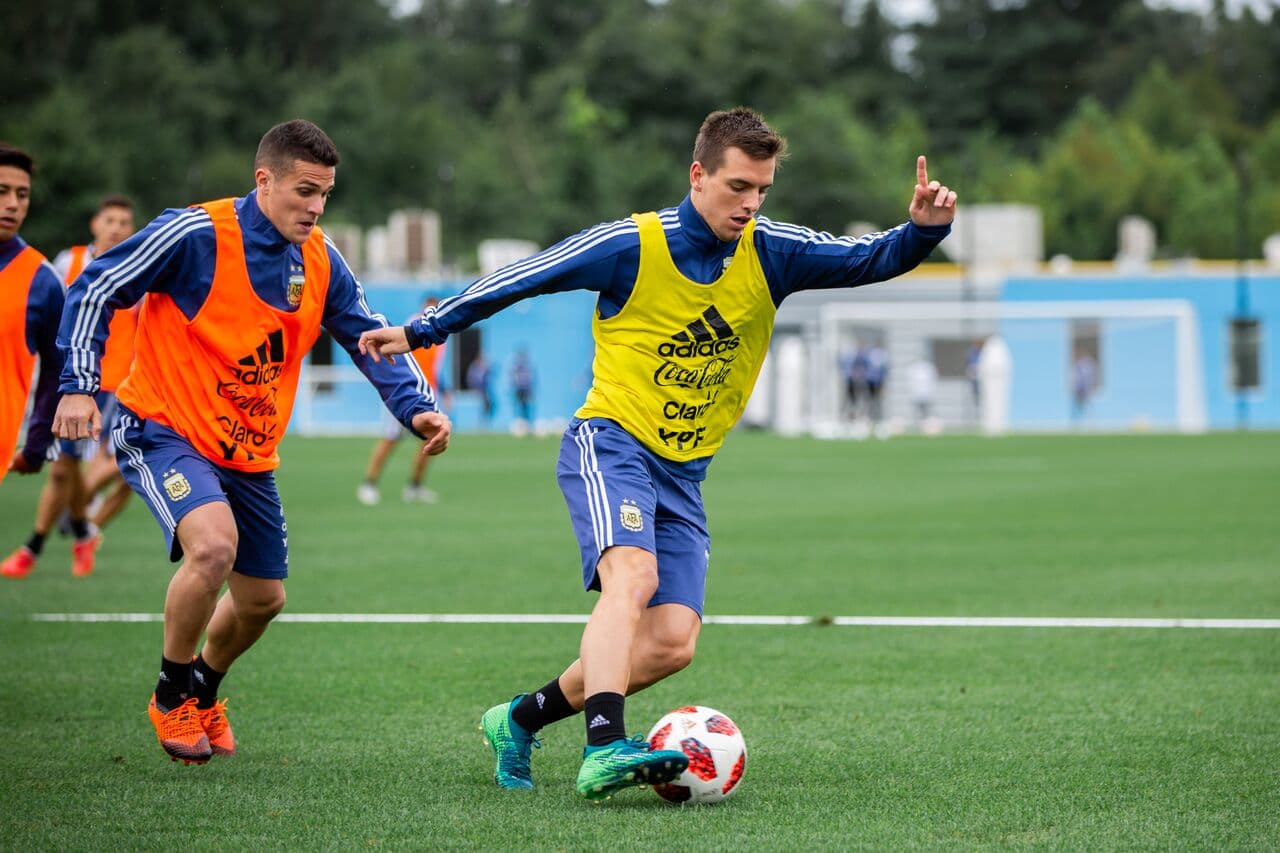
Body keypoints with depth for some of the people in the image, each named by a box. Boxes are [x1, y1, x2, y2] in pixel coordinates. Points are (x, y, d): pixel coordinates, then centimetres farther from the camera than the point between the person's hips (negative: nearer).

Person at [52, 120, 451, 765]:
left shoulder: (321, 262, 0)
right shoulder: (195, 235, -18)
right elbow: (96, 290, -11)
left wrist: (417, 407, -7)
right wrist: (79, 386, -18)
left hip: (249, 455, 7)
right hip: (163, 430, -7)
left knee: (262, 599, 11)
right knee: (214, 545, -31)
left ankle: (204, 691, 44)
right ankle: (172, 694, -7)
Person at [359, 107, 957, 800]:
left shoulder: (771, 253, 1)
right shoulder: (631, 246, -10)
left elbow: (869, 259, -3)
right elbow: (521, 278, 0)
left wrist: (924, 229, -24)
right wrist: (421, 331, 6)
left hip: (685, 474, 5)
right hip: (610, 441, -5)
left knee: (672, 643, -7)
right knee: (632, 574, -33)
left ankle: (520, 719, 12)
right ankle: (605, 749, -46)